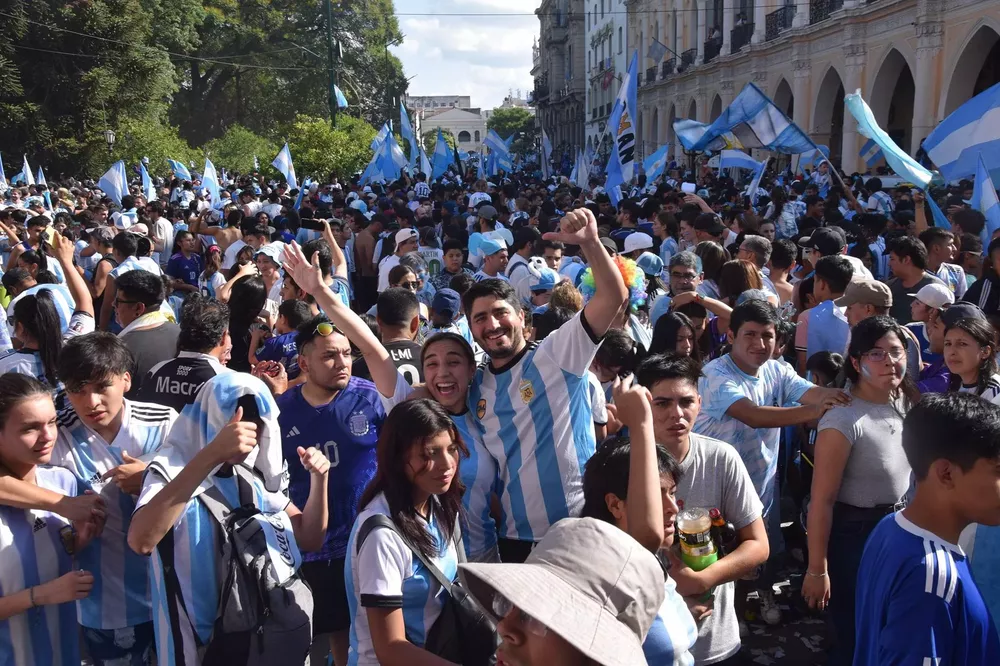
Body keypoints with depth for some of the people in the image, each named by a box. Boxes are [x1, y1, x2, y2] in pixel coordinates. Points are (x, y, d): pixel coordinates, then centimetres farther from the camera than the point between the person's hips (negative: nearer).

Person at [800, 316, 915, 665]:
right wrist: (817, 570, -20)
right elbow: (822, 500, -23)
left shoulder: (905, 401, -6)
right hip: (852, 535, -7)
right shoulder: (843, 421, -27)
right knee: (856, 637, 10)